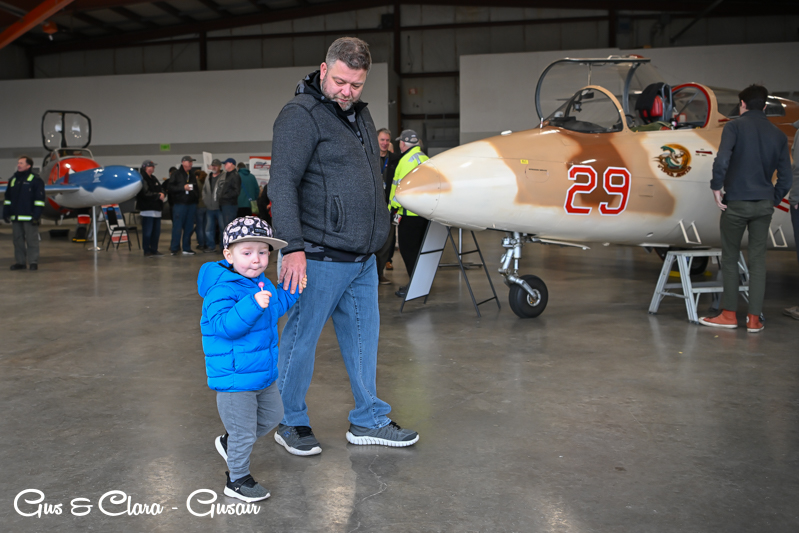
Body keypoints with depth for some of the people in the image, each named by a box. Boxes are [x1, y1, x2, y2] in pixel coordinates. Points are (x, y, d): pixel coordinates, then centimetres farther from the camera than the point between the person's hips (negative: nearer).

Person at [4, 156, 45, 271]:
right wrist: (6, 213, 13)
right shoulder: (13, 179, 16)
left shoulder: (35, 179, -3)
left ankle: (33, 262, 1)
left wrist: (36, 215, -14)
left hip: (29, 217, -6)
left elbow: (39, 199, -7)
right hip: (16, 217, 6)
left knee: (32, 240, -3)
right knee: (18, 240, 8)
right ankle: (20, 262, 14)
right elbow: (8, 198, 20)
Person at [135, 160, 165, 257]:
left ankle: (154, 250, 18)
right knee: (147, 231, -6)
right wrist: (158, 196, -12)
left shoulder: (154, 179, 21)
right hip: (147, 209, -9)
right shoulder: (142, 179, -9)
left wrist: (162, 194, -3)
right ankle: (147, 251, 1)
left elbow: (161, 190, 21)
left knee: (156, 231, 11)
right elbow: (145, 194, -18)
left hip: (156, 209, 9)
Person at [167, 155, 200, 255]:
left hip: (191, 204, 5)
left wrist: (197, 199, 12)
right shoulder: (176, 174, 0)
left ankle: (186, 248, 12)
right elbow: (170, 187, -7)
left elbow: (196, 188, 23)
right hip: (179, 203, -5)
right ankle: (174, 248, -1)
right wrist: (183, 188, -15)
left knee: (189, 227, 7)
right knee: (177, 227, -7)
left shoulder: (193, 174, 16)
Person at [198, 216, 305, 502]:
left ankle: (229, 442, 45)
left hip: (263, 373, 9)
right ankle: (237, 480, 26)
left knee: (272, 415, 26)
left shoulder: (262, 284, 5)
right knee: (244, 431, 4)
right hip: (235, 378, -9)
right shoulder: (222, 290, -23)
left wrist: (291, 291, 12)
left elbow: (275, 310, 22)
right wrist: (252, 305, -43)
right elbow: (224, 325, -35)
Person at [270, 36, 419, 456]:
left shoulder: (359, 114, 16)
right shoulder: (301, 115, -10)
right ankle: (291, 424, 20)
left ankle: (368, 421, 26)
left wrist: (377, 230, 22)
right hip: (319, 257, -8)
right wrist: (293, 247, -24)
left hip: (362, 257, 9)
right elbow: (282, 184, -18)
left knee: (363, 335, 14)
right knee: (302, 339, 3)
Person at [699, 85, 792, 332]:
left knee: (730, 258, 8)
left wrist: (717, 187, -8)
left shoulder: (735, 126, -5)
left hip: (736, 202, -3)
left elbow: (722, 160, -20)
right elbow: (786, 177, 7)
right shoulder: (778, 135, 8)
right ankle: (754, 318, 9)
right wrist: (773, 200, 17)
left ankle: (729, 314, 13)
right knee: (758, 260, 7)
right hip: (764, 205, 4)